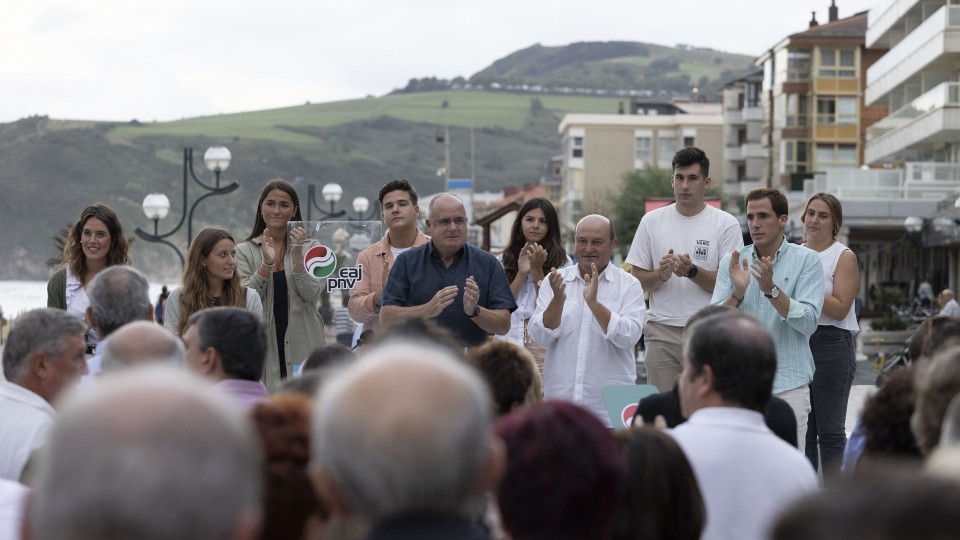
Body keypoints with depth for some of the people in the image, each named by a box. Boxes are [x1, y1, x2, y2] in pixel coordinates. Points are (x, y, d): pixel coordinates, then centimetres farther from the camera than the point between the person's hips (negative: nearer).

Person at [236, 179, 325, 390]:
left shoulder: (308, 247, 9)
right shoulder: (244, 251, 7)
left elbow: (311, 294, -3)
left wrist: (297, 254, -13)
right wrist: (267, 263, -17)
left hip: (302, 348, 1)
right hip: (262, 349, 0)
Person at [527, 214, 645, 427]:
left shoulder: (629, 285, 2)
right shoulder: (556, 281, 8)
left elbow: (628, 337, -11)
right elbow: (541, 336, -2)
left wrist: (594, 302, -21)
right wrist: (558, 299, -17)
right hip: (560, 399, 2)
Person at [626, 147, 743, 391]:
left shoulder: (726, 224, 1)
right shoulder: (652, 221, 9)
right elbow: (636, 280, 10)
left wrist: (692, 271, -17)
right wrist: (660, 275, -11)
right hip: (662, 332, 2)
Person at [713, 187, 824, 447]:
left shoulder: (806, 260, 0)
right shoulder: (732, 262, 8)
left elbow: (808, 322, -11)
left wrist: (771, 290, -20)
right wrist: (737, 293, -17)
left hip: (789, 385, -2)